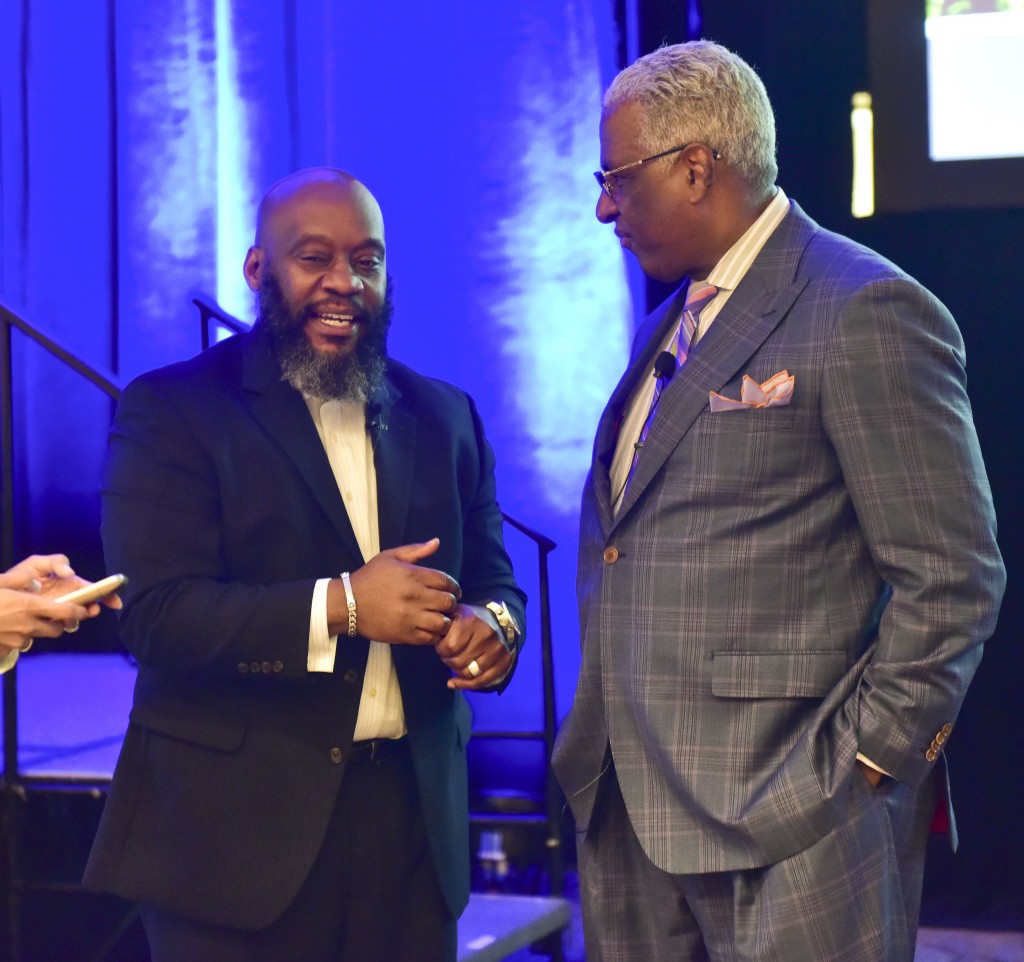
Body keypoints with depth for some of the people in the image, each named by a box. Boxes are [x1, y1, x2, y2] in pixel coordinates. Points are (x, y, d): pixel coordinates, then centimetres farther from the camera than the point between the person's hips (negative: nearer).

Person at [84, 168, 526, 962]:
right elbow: (156, 614, -13)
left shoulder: (444, 416, 12)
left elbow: (493, 580, 13)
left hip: (413, 820, 4)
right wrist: (339, 606, -22)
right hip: (239, 828, -4)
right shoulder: (173, 409, -3)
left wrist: (492, 624, -11)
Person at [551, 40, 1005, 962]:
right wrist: (597, 733, 13)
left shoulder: (866, 312, -11)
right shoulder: (670, 326, 15)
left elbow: (953, 577, -13)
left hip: (785, 822, -8)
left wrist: (859, 771, -14)